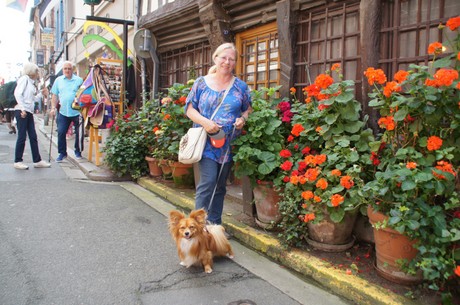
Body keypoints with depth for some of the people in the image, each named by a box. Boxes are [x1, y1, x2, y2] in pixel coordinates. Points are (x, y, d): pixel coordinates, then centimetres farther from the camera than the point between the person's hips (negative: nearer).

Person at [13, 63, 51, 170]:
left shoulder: (32, 82, 18)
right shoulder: (24, 78, -4)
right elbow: (17, 94, -14)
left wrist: (41, 93, 10)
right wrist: (22, 109, -18)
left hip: (29, 112, 8)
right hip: (21, 111, -8)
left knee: (33, 137, 8)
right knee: (22, 137, -4)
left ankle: (37, 160, 13)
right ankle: (18, 162, 4)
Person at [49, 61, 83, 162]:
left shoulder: (79, 80, 1)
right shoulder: (58, 80, 10)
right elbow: (55, 96, 13)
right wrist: (53, 108, 3)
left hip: (77, 112, -2)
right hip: (63, 112, 3)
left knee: (78, 133, 6)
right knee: (61, 133, -1)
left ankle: (78, 152, 22)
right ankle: (62, 153, 10)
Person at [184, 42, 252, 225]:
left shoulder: (241, 86, 7)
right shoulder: (201, 83, 2)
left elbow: (249, 109, 14)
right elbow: (189, 108, 2)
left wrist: (243, 118, -9)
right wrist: (204, 121, -16)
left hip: (229, 145, 3)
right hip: (207, 143, -3)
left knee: (220, 185, 11)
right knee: (208, 181, -15)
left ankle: (215, 223, 23)